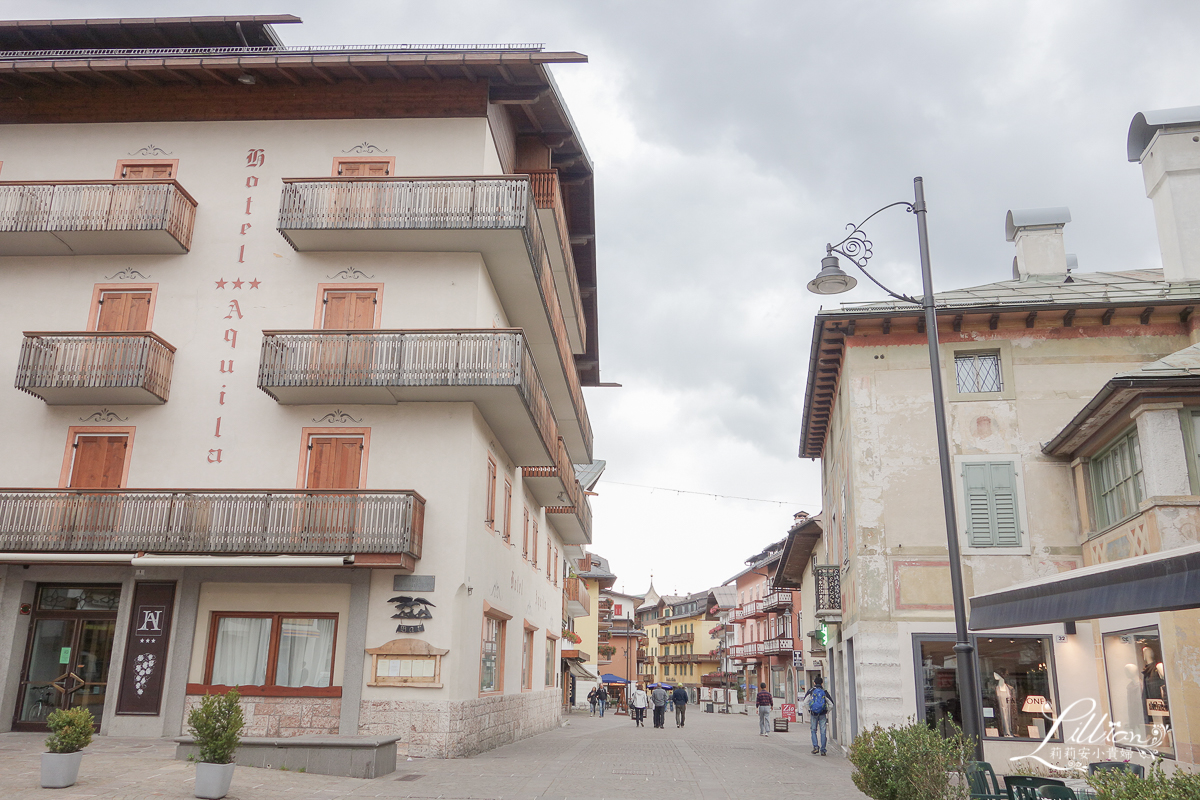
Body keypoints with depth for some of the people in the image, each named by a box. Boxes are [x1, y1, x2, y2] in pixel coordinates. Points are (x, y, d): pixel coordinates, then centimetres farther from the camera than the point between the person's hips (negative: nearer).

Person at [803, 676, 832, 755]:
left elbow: (805, 702, -6)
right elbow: (831, 704, 1)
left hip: (813, 714, 0)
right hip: (822, 715, 0)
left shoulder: (810, 691, 1)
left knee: (813, 731, 12)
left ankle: (815, 747, -3)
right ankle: (822, 750, 4)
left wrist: (808, 710, 6)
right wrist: (827, 711, 14)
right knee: (823, 732, 5)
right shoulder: (824, 692, 3)